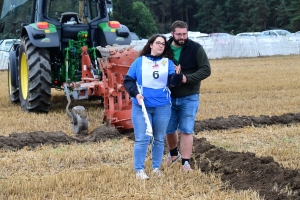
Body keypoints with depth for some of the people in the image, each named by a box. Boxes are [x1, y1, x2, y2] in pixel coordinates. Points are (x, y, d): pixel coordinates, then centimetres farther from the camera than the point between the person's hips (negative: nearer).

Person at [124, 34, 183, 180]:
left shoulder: (168, 62, 6)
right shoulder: (139, 61, 4)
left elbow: (174, 82, -8)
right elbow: (128, 80, 4)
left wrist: (178, 74, -30)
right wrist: (135, 93, -12)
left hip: (162, 107, 2)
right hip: (141, 106, -2)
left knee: (159, 139, 9)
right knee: (142, 139, -6)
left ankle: (156, 168, 20)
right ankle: (139, 170, 1)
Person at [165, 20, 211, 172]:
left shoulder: (196, 48, -9)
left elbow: (206, 70, -11)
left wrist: (187, 78, -23)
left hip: (189, 98, -3)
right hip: (169, 97, 3)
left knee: (186, 131, -2)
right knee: (169, 129, 13)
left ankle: (185, 163, 5)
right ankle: (173, 154, 39)